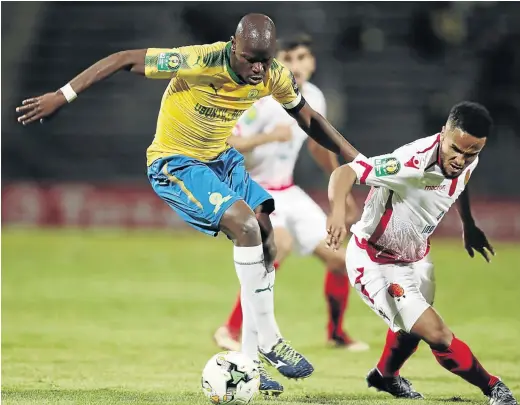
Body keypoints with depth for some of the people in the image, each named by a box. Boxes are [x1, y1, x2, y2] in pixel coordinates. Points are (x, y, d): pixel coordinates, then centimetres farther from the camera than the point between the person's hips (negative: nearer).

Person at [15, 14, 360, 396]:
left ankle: (250, 358, 1)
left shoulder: (276, 77, -11)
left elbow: (308, 118, 8)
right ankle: (268, 339, -15)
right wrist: (63, 96, -24)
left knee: (265, 235, -7)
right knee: (245, 223, -26)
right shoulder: (200, 62, -30)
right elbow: (125, 60, -24)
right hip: (175, 163, -7)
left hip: (222, 158, 7)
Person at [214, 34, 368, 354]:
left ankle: (337, 333, 29)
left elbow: (319, 146, 19)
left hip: (288, 192, 7)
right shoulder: (265, 102, -20)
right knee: (281, 244, -35)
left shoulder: (314, 98, 1)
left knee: (340, 260, 4)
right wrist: (269, 137, -38)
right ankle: (232, 330, -27)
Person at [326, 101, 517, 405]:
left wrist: (469, 226, 26)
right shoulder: (413, 163, -37)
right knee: (437, 334, -17)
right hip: (376, 263, -8)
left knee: (412, 328, 31)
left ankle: (385, 375, 61)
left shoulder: (467, 160, -12)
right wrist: (338, 210, -62)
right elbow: (346, 172, -44)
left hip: (416, 257, 8)